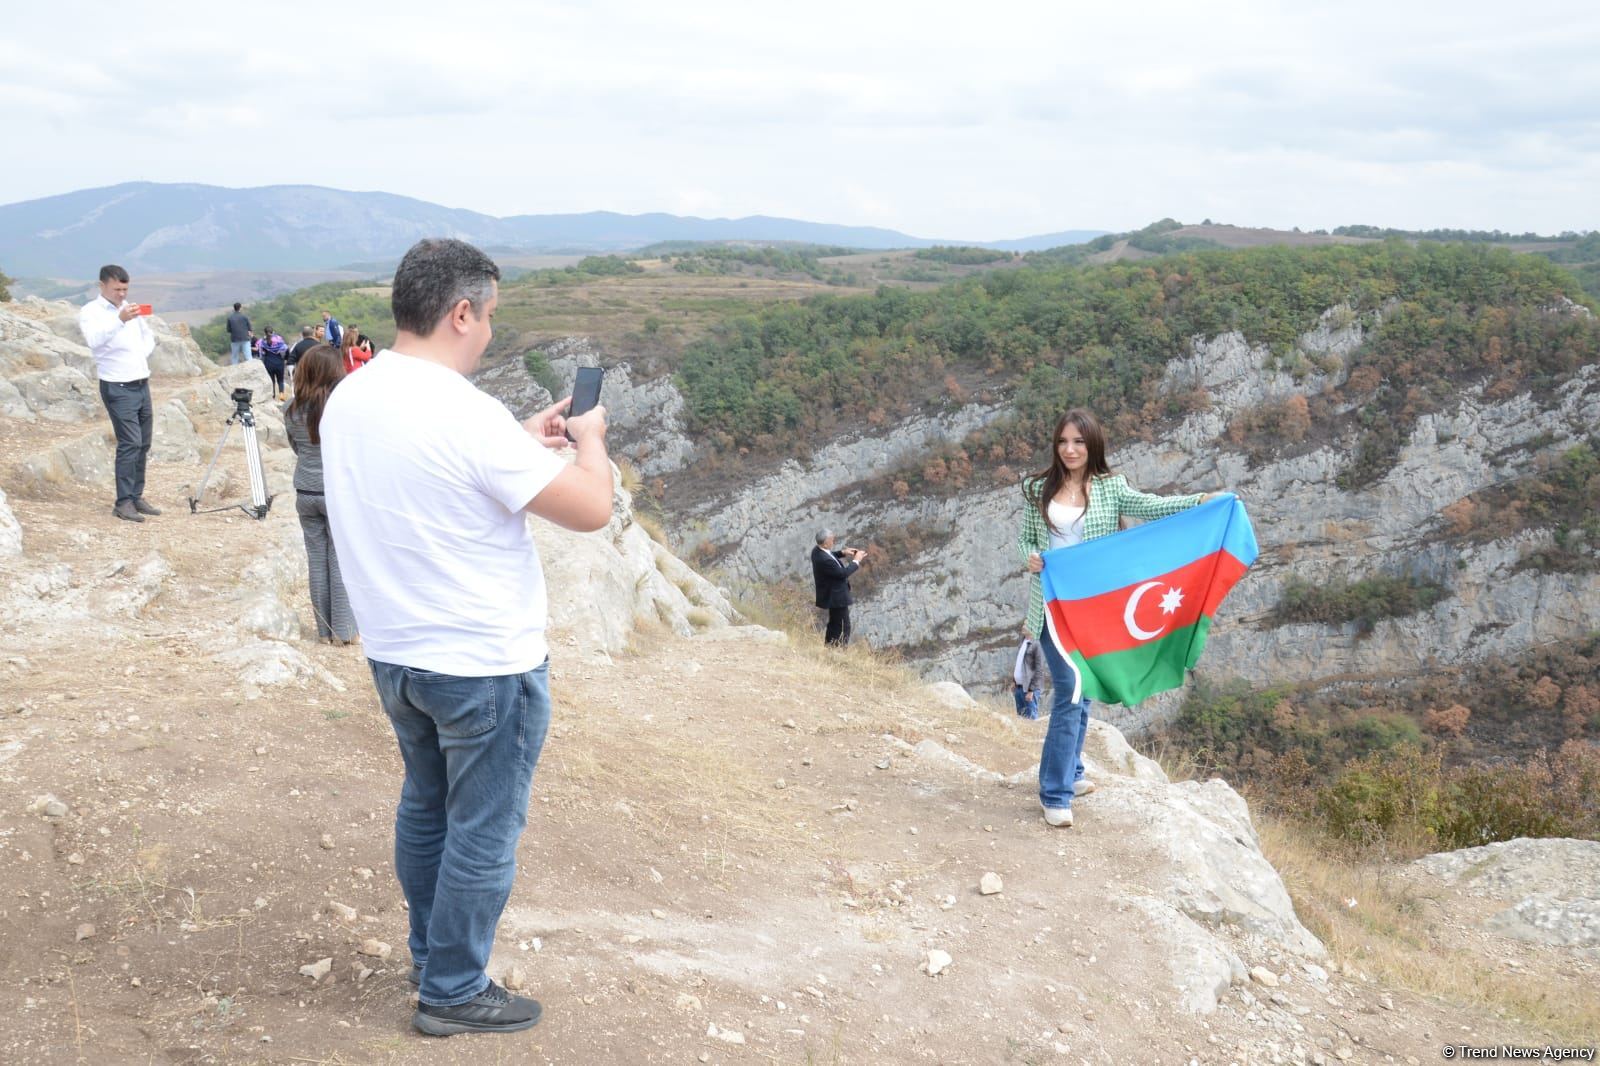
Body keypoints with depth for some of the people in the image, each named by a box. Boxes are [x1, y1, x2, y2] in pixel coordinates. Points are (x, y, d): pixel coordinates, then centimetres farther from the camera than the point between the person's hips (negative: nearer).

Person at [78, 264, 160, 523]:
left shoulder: (130, 308, 13)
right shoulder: (90, 312, -8)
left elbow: (148, 335, 27)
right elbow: (94, 340, -28)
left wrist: (143, 355, 7)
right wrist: (120, 320, -41)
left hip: (142, 384, 7)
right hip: (118, 388, -7)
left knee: (143, 444, 9)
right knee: (129, 443, -13)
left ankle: (137, 496, 17)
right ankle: (123, 502, -9)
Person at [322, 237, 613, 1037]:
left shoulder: (347, 399, 0)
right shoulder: (467, 414, -25)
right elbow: (592, 510, -21)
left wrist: (523, 443, 14)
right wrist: (589, 439, -3)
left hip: (395, 655, 8)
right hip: (485, 665, -8)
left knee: (426, 808, 24)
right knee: (483, 834, 9)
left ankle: (430, 954, 40)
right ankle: (453, 994, 23)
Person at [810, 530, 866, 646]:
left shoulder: (817, 550, -6)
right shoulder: (824, 560, -35)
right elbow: (843, 573, -25)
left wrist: (842, 552, 4)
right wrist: (856, 561, -14)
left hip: (832, 595, 11)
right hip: (836, 597, -11)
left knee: (834, 624, 24)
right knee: (843, 628, 2)